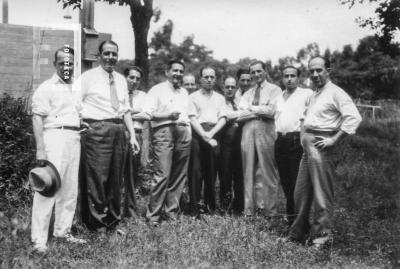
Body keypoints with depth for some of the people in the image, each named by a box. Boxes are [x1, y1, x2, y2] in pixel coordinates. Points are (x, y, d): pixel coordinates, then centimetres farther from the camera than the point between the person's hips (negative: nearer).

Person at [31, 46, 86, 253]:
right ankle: (39, 239, -5)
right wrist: (40, 149, -18)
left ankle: (62, 231, 21)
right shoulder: (47, 88, -2)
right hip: (55, 137, -7)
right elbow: (37, 119, -10)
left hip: (74, 140, 7)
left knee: (70, 190, 10)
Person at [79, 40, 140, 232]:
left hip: (119, 130, 6)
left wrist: (132, 135, 13)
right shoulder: (88, 77, 2)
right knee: (97, 178, -7)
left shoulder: (121, 80, 18)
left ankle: (112, 222, 22)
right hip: (97, 130, -6)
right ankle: (97, 224, 5)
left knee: (116, 179, 11)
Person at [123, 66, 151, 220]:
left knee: (132, 173, 6)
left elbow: (147, 116, 4)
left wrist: (126, 113, 0)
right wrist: (136, 111, -3)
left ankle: (130, 209, 14)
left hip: (136, 135, 3)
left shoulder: (142, 95, 20)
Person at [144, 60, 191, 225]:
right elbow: (148, 113, -4)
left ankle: (172, 211, 15)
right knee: (162, 176, -13)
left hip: (184, 133, 6)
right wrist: (168, 116, -14)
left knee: (179, 176, 5)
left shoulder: (184, 93, 25)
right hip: (164, 131, -6)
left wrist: (189, 133, 12)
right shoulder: (157, 90, 6)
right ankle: (153, 215, -4)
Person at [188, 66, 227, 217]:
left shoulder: (220, 98, 19)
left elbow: (223, 119, 8)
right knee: (196, 171, -5)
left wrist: (211, 133, -8)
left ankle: (210, 205, 14)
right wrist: (204, 136, -13)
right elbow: (192, 119, 0)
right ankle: (195, 206, -2)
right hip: (197, 134, -2)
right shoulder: (193, 97, 11)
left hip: (214, 135, 3)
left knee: (212, 171, 4)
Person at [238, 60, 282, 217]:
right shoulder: (247, 93, 21)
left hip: (266, 131, -4)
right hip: (248, 131, 4)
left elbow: (271, 111, -9)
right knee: (249, 171, 4)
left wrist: (252, 108, 1)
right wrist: (261, 110, -4)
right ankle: (249, 208, 9)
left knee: (267, 171, -4)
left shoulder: (274, 90, 7)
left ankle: (269, 210, 3)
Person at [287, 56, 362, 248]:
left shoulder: (335, 93, -7)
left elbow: (354, 117, -18)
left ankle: (322, 235, 10)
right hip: (307, 146, 9)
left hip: (321, 146, -9)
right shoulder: (313, 94, 19)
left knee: (321, 194, -2)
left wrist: (334, 140, -18)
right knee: (300, 192, 13)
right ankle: (298, 233, 25)